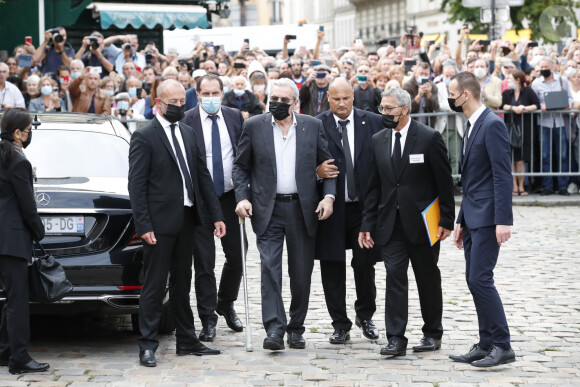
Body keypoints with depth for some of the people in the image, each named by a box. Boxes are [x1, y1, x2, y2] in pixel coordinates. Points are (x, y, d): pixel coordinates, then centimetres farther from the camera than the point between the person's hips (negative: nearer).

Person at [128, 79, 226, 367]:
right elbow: (137, 184, -12)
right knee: (154, 285, -2)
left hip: (186, 218, 7)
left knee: (182, 283, 15)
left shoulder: (187, 133, 13)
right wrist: (144, 225, -18)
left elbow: (202, 175, 15)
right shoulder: (144, 137, -8)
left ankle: (186, 340, 22)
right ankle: (148, 345, 4)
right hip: (160, 222, -7)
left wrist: (216, 215, 9)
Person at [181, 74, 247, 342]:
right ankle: (208, 319, 9)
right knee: (204, 261, 1)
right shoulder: (186, 121, -7)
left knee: (237, 254, 7)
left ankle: (226, 305, 31)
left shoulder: (235, 117, 5)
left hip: (230, 197, 3)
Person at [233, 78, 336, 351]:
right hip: (268, 209, -1)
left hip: (303, 209, 1)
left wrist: (329, 196, -6)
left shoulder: (313, 126, 6)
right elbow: (241, 166, 7)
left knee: (301, 273, 6)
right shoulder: (254, 127, 3)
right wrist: (242, 197, -7)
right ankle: (274, 330, -14)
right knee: (270, 268, -12)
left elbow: (327, 164, 9)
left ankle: (296, 329, 18)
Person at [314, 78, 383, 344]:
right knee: (332, 267, 4)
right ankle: (340, 325, 15)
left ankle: (365, 316, 25)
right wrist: (317, 171, -19)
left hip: (365, 205, 0)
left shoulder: (373, 122, 4)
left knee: (364, 263, 1)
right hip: (331, 207, 0)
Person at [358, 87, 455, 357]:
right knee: (394, 276, -5)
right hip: (390, 223, 3)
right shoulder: (378, 141, 8)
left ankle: (432, 334, 23)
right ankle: (396, 339, -6)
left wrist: (447, 220, -8)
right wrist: (367, 224, 5)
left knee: (428, 279, 9)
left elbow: (444, 183, -5)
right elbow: (374, 186, 10)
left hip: (422, 223, -3)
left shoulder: (429, 138, -6)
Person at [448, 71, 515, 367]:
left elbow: (503, 175, -19)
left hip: (488, 217, -10)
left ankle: (502, 346, -8)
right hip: (473, 217, 10)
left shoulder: (492, 124, -13)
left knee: (480, 278, -13)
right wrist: (461, 221, 22)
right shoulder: (472, 126, 17)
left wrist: (503, 220, -24)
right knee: (474, 280, 9)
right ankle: (487, 344, 14)